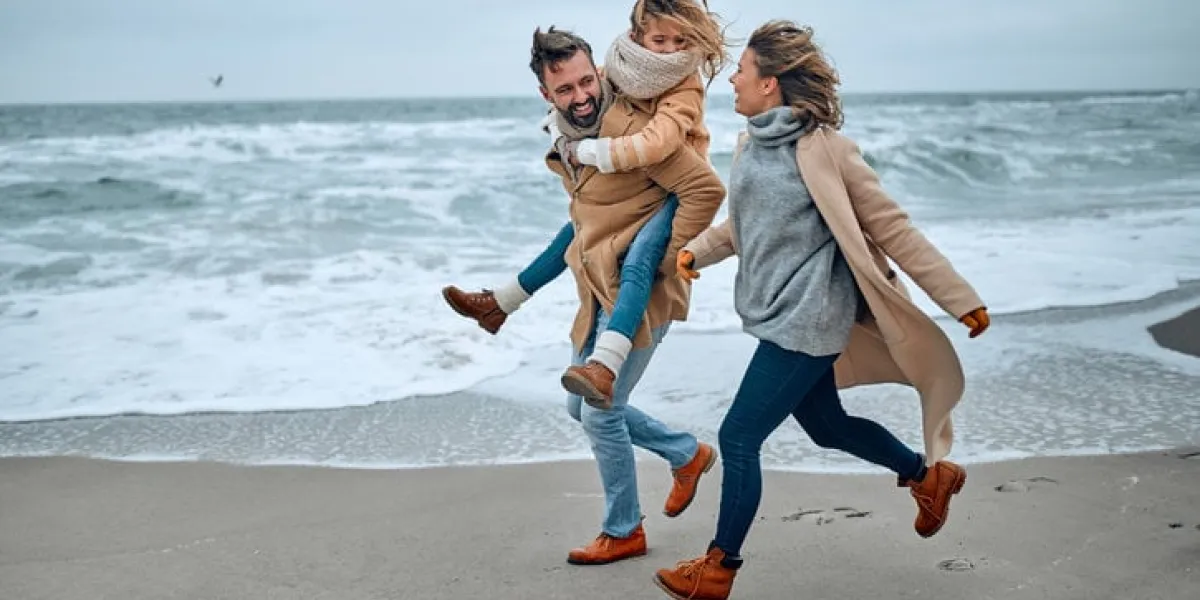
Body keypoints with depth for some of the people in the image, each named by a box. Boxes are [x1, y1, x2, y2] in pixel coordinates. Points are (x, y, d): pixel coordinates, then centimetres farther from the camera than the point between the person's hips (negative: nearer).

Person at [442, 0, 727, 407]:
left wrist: (585, 151, -36)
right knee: (579, 228, 22)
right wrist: (561, 134, -10)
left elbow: (653, 145, -43)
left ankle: (604, 369, -53)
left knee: (637, 260, -34)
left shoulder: (685, 91, -28)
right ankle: (499, 304, 43)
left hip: (677, 192, -8)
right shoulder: (622, 67, -9)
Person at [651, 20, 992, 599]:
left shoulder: (821, 149, -17)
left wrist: (960, 297, -12)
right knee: (826, 426, 21)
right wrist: (697, 248, 2)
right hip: (777, 315, 9)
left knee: (738, 437, -4)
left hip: (804, 321, -9)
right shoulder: (751, 143, 7)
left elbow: (891, 227, -14)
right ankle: (928, 474, 43)